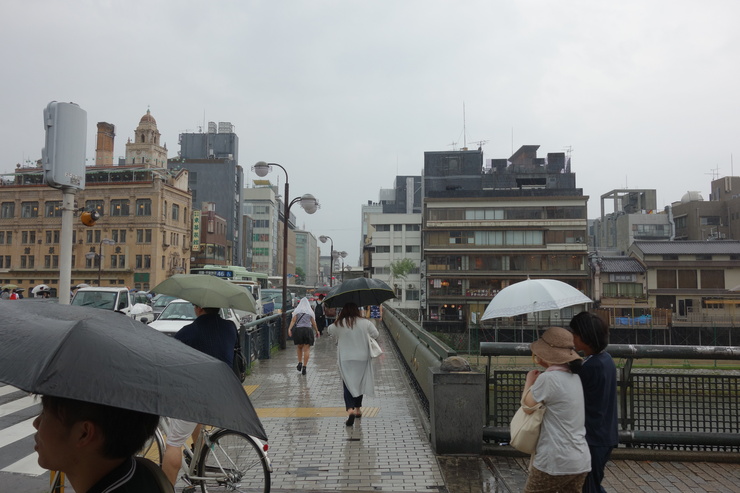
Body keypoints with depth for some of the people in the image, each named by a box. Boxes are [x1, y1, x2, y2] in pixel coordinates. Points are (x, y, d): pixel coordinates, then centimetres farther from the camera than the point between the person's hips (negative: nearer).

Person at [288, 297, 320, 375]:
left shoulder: (297, 311, 7)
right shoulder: (310, 311, 10)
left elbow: (293, 320, -5)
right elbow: (313, 323, 11)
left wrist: (289, 329, -13)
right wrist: (317, 331, 23)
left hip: (299, 330, 0)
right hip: (308, 330, 0)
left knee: (299, 347, 22)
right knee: (306, 350, 1)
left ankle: (300, 363, 12)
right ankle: (304, 367, -4)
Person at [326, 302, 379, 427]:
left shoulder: (338, 325, -7)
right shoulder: (365, 323, -6)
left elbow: (329, 330, 11)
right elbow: (376, 334, 2)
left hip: (345, 360, -2)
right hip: (362, 358, 2)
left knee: (348, 384, 0)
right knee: (359, 383, 18)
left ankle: (350, 410, -21)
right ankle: (358, 409, 30)